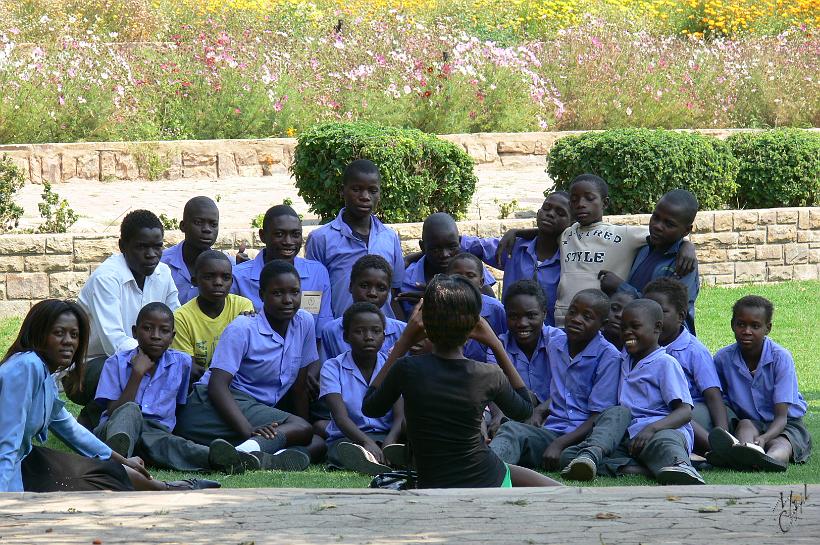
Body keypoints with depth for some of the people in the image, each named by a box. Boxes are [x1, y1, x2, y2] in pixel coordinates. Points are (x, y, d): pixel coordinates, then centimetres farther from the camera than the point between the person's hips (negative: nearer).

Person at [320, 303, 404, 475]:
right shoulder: (333, 368, 1)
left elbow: (400, 416, -6)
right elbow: (341, 417, -14)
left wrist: (388, 445, -29)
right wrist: (367, 443, -34)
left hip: (386, 436, 2)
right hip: (347, 439, -2)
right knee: (343, 448, -38)